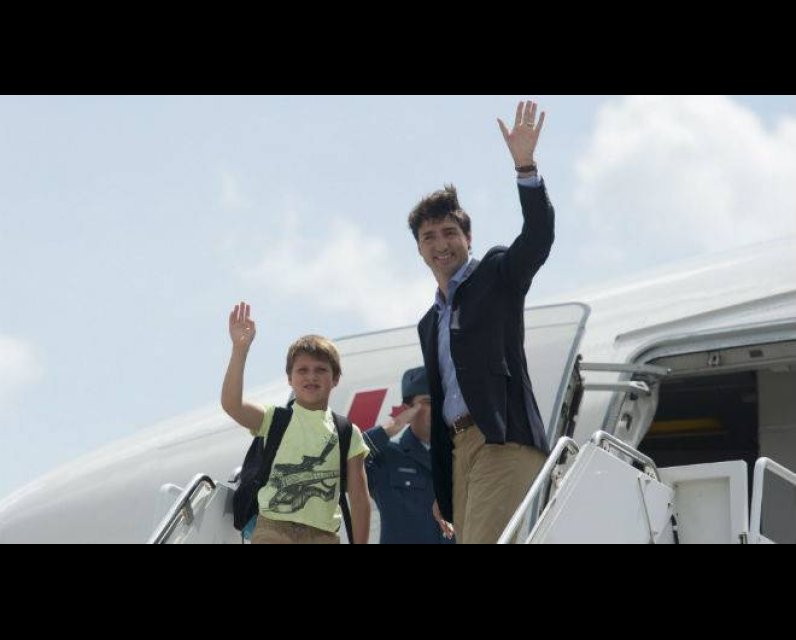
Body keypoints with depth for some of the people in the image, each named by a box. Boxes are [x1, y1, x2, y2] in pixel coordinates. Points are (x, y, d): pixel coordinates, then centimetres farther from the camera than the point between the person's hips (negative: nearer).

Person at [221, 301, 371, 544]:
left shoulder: (347, 433, 10)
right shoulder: (275, 419, 5)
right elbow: (231, 404, -14)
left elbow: (359, 498, 9)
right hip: (274, 530, -2)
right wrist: (240, 349, -22)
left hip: (322, 535, 2)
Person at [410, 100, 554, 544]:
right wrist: (442, 493, 21)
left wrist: (526, 166, -27)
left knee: (483, 541, -22)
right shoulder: (430, 323, 26)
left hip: (503, 440, -8)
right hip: (460, 449, 8)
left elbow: (538, 238, -13)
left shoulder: (497, 275, 7)